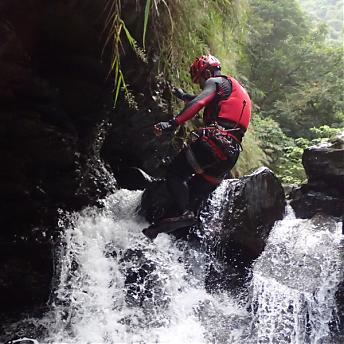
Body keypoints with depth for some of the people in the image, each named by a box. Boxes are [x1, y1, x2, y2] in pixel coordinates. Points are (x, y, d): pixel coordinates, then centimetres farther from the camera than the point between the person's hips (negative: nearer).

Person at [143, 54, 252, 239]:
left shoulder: (216, 81, 6)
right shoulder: (237, 90, 34)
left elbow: (199, 103, -15)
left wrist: (173, 122, -27)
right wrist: (184, 96, 61)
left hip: (214, 140, -9)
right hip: (232, 151, 9)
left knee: (174, 173, -5)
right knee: (202, 188, 17)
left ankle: (186, 213, -23)